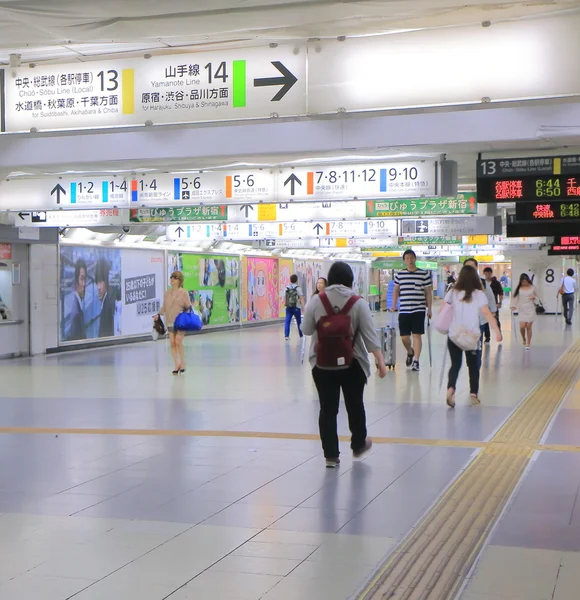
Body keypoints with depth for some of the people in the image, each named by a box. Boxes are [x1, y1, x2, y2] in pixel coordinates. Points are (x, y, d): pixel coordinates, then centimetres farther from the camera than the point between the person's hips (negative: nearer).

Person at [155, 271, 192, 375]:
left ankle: (182, 363, 8)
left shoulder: (183, 293, -4)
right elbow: (164, 306, 14)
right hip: (170, 321, 5)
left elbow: (189, 307, -2)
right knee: (172, 343, -1)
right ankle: (177, 364, 10)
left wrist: (188, 309, -23)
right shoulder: (167, 293, 10)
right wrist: (158, 314, 1)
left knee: (178, 342, -12)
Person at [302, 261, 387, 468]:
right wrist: (380, 361, -6)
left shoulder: (316, 301, -5)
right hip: (352, 364, 0)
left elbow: (307, 330, 4)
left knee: (328, 408, 5)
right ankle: (358, 445, 34)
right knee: (354, 404, 17)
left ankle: (331, 455, 6)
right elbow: (370, 335, -9)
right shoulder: (358, 302, -7)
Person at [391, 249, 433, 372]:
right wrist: (393, 305, 9)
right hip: (404, 310, 3)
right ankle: (410, 352, 35)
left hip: (419, 310, -2)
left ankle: (416, 361, 0)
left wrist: (429, 308, 0)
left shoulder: (424, 274, 0)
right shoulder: (399, 275, 6)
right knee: (404, 336, 5)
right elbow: (396, 290, 17)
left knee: (417, 335, -5)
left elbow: (428, 292, 3)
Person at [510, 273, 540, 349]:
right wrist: (513, 306, -15)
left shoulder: (533, 287, 2)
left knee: (529, 327, -1)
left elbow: (537, 298, 10)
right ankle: (524, 339, 24)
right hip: (522, 310, 1)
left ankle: (528, 344, 11)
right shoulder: (519, 288, 2)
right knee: (522, 327, -7)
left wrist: (534, 297, -13)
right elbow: (515, 297, 0)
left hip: (530, 309, -1)